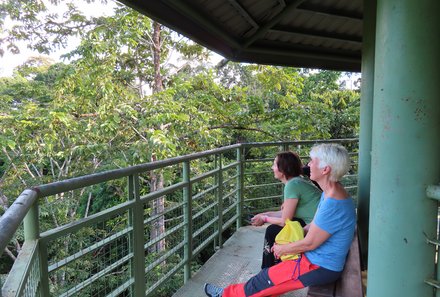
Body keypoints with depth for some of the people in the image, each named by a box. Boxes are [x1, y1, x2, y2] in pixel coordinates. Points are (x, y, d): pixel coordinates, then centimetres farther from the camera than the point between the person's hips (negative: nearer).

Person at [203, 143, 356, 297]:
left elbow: (309, 243, -23)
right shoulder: (331, 192, 2)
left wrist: (282, 249, -7)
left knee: (263, 280, 3)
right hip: (322, 259, 8)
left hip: (320, 267, -8)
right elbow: (315, 224, 10)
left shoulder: (334, 204, -30)